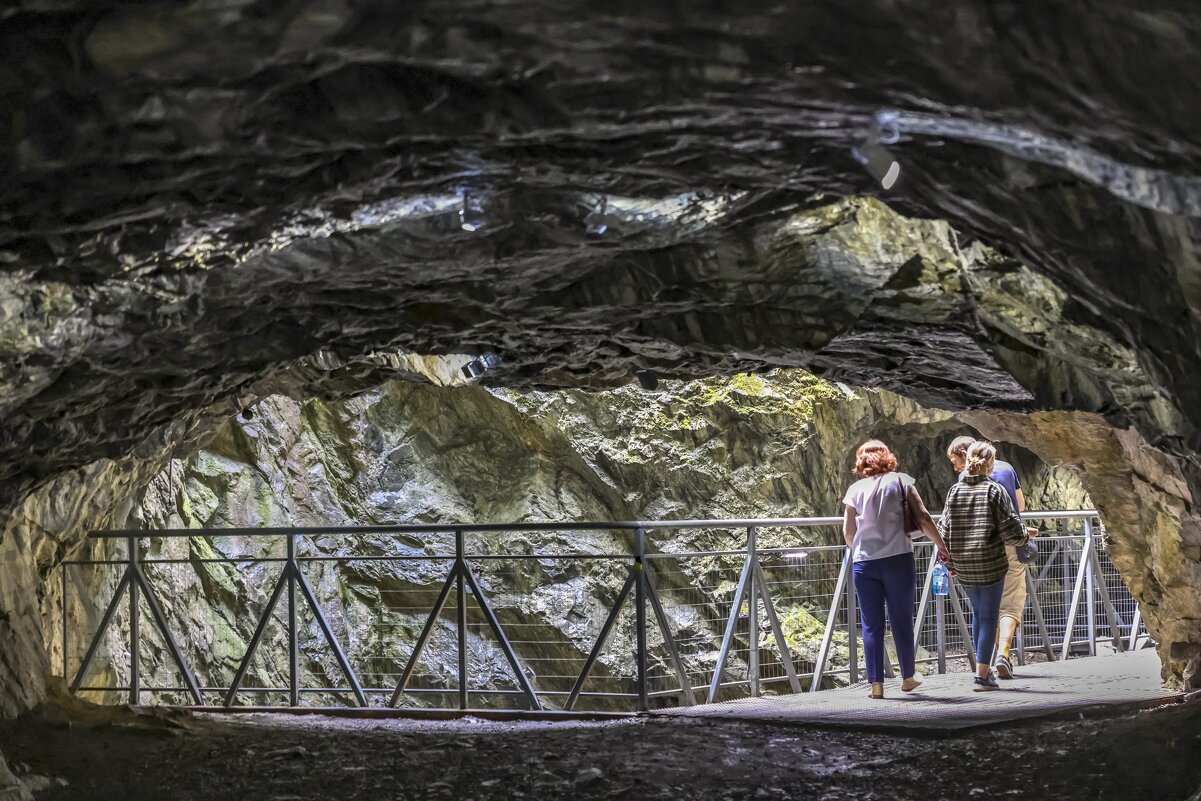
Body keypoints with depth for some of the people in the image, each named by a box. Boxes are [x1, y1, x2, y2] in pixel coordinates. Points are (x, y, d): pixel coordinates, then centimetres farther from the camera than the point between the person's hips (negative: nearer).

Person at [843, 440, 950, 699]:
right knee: (902, 620, 10)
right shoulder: (900, 481, 4)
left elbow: (848, 533, 10)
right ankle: (908, 676, 21)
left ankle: (876, 684, 1)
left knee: (871, 624, 4)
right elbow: (922, 518, 0)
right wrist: (940, 544, 12)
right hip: (898, 559, -1)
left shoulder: (855, 489, 8)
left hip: (864, 563, 1)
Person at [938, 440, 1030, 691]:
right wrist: (1024, 537, 12)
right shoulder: (994, 490, -9)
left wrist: (950, 563, 17)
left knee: (978, 614, 20)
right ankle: (982, 675, -1)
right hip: (991, 565, -4)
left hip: (964, 567, 4)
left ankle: (984, 668, 26)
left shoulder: (955, 491, 3)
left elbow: (943, 531, 5)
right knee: (988, 617, 1)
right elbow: (1010, 530, -11)